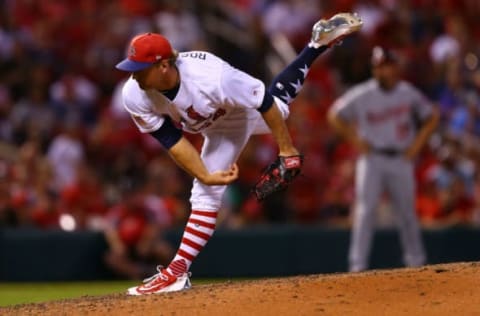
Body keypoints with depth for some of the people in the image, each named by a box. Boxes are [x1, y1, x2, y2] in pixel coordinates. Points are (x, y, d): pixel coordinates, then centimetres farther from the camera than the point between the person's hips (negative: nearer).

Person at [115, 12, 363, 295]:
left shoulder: (211, 78, -48)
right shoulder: (135, 96, -34)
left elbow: (264, 101, -34)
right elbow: (172, 140, -24)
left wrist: (287, 151, -25)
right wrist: (205, 176, -34)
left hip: (245, 110, -6)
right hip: (216, 127, 6)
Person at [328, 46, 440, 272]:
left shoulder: (408, 93, 2)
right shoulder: (362, 95, -5)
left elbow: (432, 117, 13)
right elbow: (334, 115, 5)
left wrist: (417, 144, 3)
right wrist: (355, 139, -3)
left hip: (401, 160, 2)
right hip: (372, 158, -2)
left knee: (407, 211, 6)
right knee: (365, 209, -11)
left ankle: (416, 261, 17)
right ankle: (358, 264, -12)